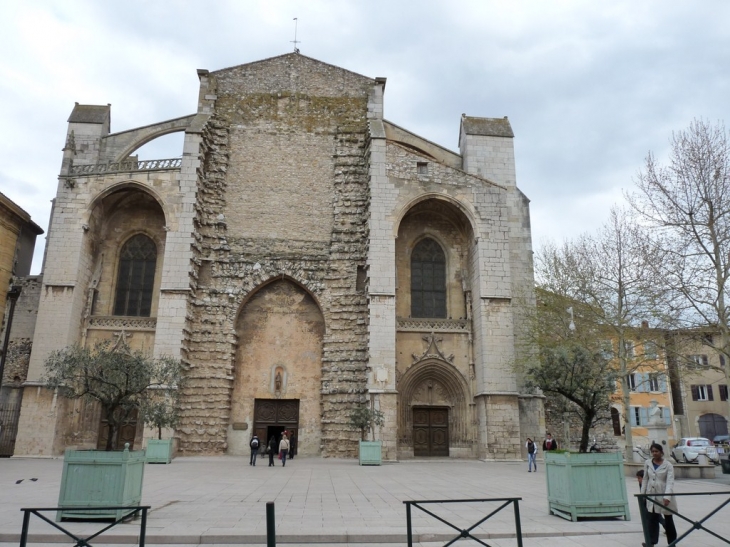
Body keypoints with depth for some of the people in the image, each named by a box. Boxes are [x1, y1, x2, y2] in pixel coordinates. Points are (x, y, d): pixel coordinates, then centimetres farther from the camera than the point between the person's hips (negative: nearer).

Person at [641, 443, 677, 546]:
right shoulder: (647, 463, 3)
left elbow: (670, 482, -18)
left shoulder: (668, 465, -9)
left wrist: (667, 497, -29)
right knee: (652, 519, -1)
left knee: (668, 519, 11)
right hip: (652, 495, 3)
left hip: (664, 495, -3)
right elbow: (645, 479, 9)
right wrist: (642, 494, 7)